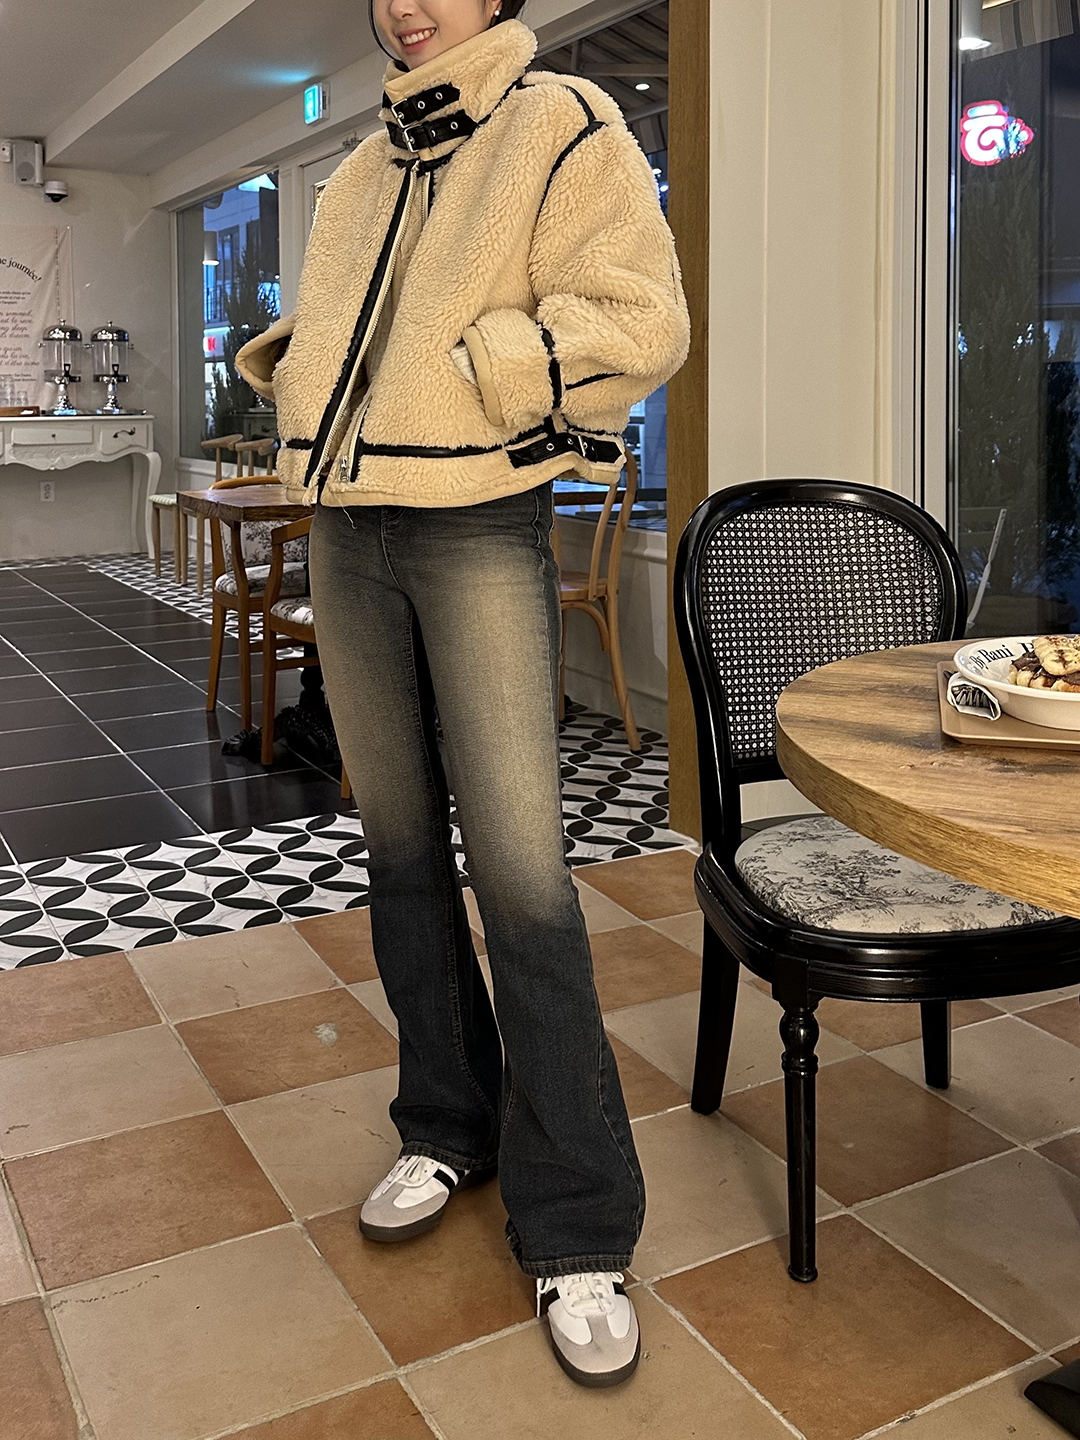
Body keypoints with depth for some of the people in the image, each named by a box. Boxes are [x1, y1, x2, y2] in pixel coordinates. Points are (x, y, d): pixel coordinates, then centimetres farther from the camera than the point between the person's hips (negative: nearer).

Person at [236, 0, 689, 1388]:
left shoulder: (563, 126, 0)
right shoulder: (360, 172, 20)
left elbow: (637, 323, -11)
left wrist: (468, 372, -15)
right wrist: (289, 362, 8)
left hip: (480, 529, -7)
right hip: (346, 534, 7)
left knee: (519, 867, -10)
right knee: (401, 847, 11)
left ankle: (576, 1232, 1)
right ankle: (447, 1128, 27)